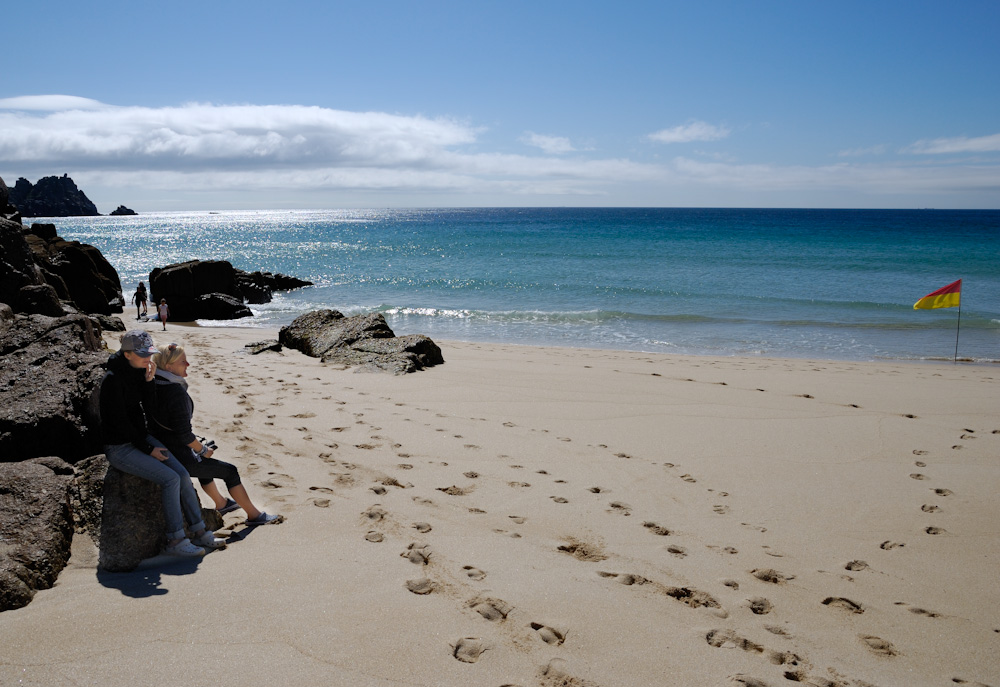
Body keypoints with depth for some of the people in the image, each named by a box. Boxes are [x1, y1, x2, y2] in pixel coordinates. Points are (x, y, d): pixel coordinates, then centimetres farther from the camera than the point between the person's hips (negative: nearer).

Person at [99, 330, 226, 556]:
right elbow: (119, 422, -18)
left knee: (183, 474, -7)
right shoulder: (113, 379, -20)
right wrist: (148, 449, -13)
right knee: (170, 479, -19)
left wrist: (149, 380, -14)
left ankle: (200, 533, 3)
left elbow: (148, 406, 1)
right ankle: (175, 541, -9)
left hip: (141, 437, 8)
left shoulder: (139, 371, 3)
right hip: (119, 447, -7)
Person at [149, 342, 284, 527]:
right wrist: (202, 449, -8)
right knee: (230, 471, 5)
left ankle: (221, 504, 51)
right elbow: (184, 434, -27)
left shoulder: (154, 385, 1)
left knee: (204, 462, 36)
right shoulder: (177, 392, -27)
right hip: (179, 459, -10)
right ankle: (254, 515, 17)